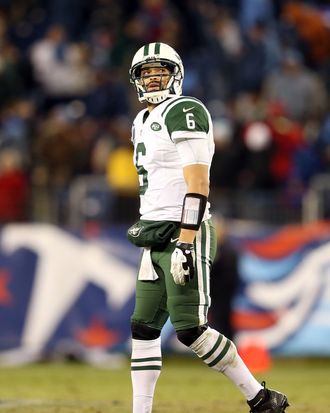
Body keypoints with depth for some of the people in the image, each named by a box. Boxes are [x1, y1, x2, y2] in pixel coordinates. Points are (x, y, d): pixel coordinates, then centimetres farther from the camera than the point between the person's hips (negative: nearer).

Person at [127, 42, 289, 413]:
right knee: (143, 328, 5)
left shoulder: (184, 112, -11)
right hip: (157, 240, 9)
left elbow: (198, 184, -19)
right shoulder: (143, 122, 19)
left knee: (190, 329, -12)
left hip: (184, 235, -9)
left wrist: (185, 242, -24)